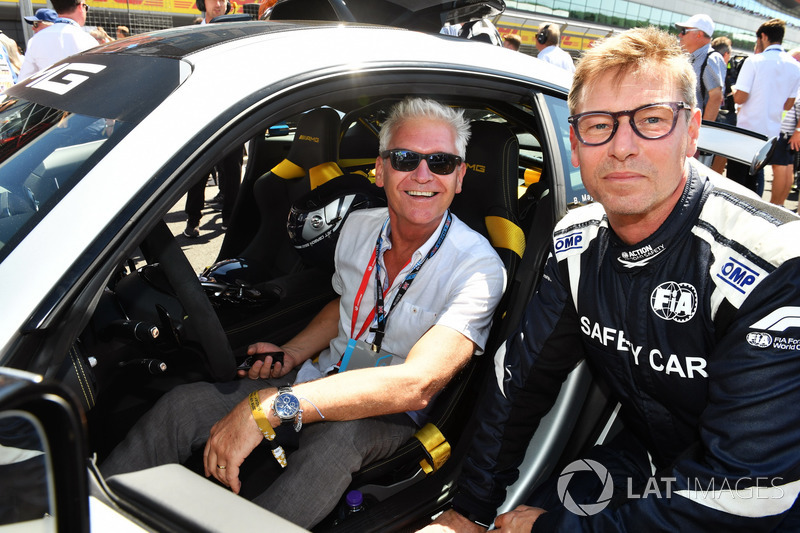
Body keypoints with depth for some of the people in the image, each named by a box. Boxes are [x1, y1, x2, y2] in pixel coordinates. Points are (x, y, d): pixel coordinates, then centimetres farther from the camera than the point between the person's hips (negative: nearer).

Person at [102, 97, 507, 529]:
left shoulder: (479, 267, -19)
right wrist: (292, 354, 0)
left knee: (337, 436, -40)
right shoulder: (358, 226, 1)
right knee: (182, 404, -14)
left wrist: (269, 406, -36)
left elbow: (417, 385, -32)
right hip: (322, 379, 5)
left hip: (390, 413, -5)